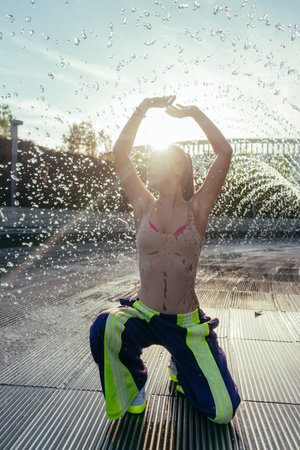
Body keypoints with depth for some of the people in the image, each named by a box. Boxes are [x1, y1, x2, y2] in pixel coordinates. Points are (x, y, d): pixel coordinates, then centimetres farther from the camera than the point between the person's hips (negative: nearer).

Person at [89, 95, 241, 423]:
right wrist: (145, 106, -2)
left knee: (223, 412, -2)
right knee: (105, 328, -34)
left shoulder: (197, 209, -3)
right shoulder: (144, 207, 1)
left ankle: (179, 368, 30)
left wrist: (194, 112, -3)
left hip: (187, 324, 0)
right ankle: (133, 385, 1)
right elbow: (120, 151, -1)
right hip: (143, 317, 1)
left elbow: (225, 152, -8)